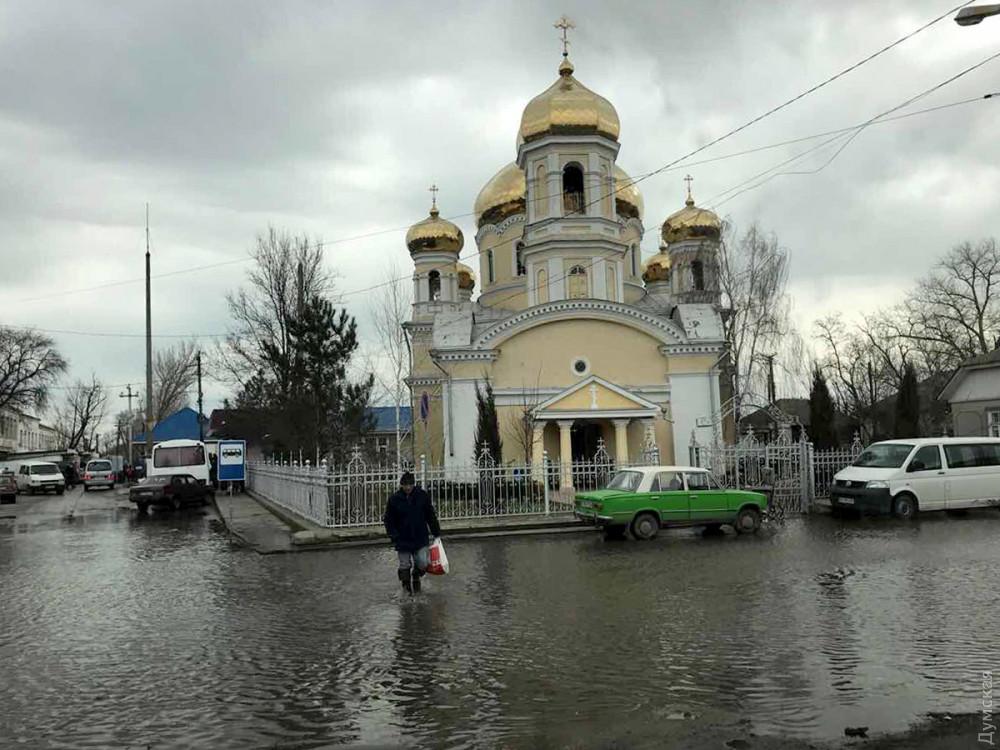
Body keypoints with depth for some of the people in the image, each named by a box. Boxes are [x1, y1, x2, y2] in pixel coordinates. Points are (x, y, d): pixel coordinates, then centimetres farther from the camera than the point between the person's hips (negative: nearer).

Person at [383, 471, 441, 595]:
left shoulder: (422, 496, -3)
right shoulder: (394, 499, -7)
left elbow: (431, 516, 5)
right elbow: (388, 520, 1)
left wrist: (436, 533, 6)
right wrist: (394, 536, -9)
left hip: (421, 538, 1)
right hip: (403, 540, -1)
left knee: (423, 563, -5)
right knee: (405, 565, 5)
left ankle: (416, 577, 27)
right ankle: (406, 583, 32)